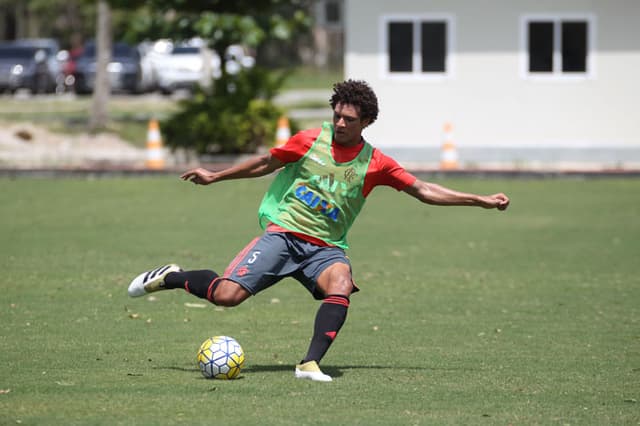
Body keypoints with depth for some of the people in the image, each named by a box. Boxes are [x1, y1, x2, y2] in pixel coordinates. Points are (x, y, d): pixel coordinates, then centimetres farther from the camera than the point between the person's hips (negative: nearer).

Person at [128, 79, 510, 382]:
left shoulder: (374, 164, 1)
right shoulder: (310, 141, -2)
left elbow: (424, 191, 7)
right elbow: (267, 163, 13)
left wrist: (480, 200, 3)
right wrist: (215, 177, 19)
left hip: (325, 247, 2)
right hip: (283, 233, -2)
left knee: (341, 285, -34)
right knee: (227, 294, -19)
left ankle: (311, 363, -35)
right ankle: (170, 277, 9)